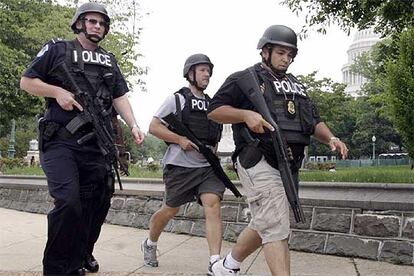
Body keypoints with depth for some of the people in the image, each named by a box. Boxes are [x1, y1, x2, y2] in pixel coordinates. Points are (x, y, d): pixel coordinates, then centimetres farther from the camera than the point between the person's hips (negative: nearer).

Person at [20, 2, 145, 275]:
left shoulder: (109, 61, 19)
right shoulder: (57, 50, 7)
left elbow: (120, 96, 12)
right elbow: (26, 82, 7)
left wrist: (134, 125, -4)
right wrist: (57, 91, -10)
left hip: (96, 146, 5)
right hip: (61, 142, -5)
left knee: (95, 207, 7)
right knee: (68, 203, -19)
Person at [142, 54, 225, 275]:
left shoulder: (211, 104, 17)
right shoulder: (177, 99, 0)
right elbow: (153, 126, -4)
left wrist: (213, 148, 9)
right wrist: (180, 140, -15)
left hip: (208, 166, 4)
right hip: (180, 165, -4)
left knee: (212, 204, -14)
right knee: (170, 210, 7)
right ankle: (150, 245, 34)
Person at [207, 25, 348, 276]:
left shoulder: (296, 86, 24)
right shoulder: (245, 80, 2)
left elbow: (314, 120, 22)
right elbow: (214, 111, -3)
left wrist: (330, 138, 2)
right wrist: (246, 114, -18)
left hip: (289, 166, 8)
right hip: (259, 162, -8)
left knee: (263, 225, 16)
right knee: (277, 230, -13)